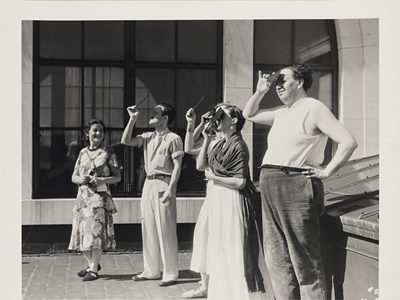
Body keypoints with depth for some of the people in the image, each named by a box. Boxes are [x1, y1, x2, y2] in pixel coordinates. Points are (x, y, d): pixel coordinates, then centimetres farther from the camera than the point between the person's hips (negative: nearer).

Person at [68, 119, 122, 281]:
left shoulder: (108, 153, 1)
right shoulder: (82, 153, 13)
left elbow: (117, 177, 1)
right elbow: (73, 177, 15)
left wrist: (102, 180, -15)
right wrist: (81, 179, -7)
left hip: (100, 197, -4)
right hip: (83, 197, 4)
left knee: (96, 231, -7)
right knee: (82, 231, 6)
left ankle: (94, 269, 2)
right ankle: (92, 264, 25)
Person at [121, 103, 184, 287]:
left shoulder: (173, 139, -5)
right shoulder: (148, 137, 15)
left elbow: (177, 166, -11)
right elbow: (125, 141, 9)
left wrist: (170, 189, -20)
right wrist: (132, 119, 5)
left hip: (163, 184, -7)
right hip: (148, 184, 7)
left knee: (165, 231, -4)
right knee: (148, 229, 11)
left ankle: (170, 274, 3)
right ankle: (151, 271, 21)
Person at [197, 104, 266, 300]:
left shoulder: (238, 146, -13)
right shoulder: (220, 144, 11)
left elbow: (240, 182, -19)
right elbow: (200, 166, 10)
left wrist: (213, 177, -10)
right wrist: (207, 140, 5)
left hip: (232, 201, -9)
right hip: (216, 201, 9)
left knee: (234, 251, -3)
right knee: (219, 250, 15)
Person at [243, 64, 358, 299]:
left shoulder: (313, 108, -5)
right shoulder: (281, 113, 19)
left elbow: (349, 142, -12)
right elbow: (249, 114, 35)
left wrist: (327, 172, -11)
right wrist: (260, 91, 20)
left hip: (296, 185, -8)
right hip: (269, 184, 9)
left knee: (304, 259, -4)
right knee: (277, 258, 11)